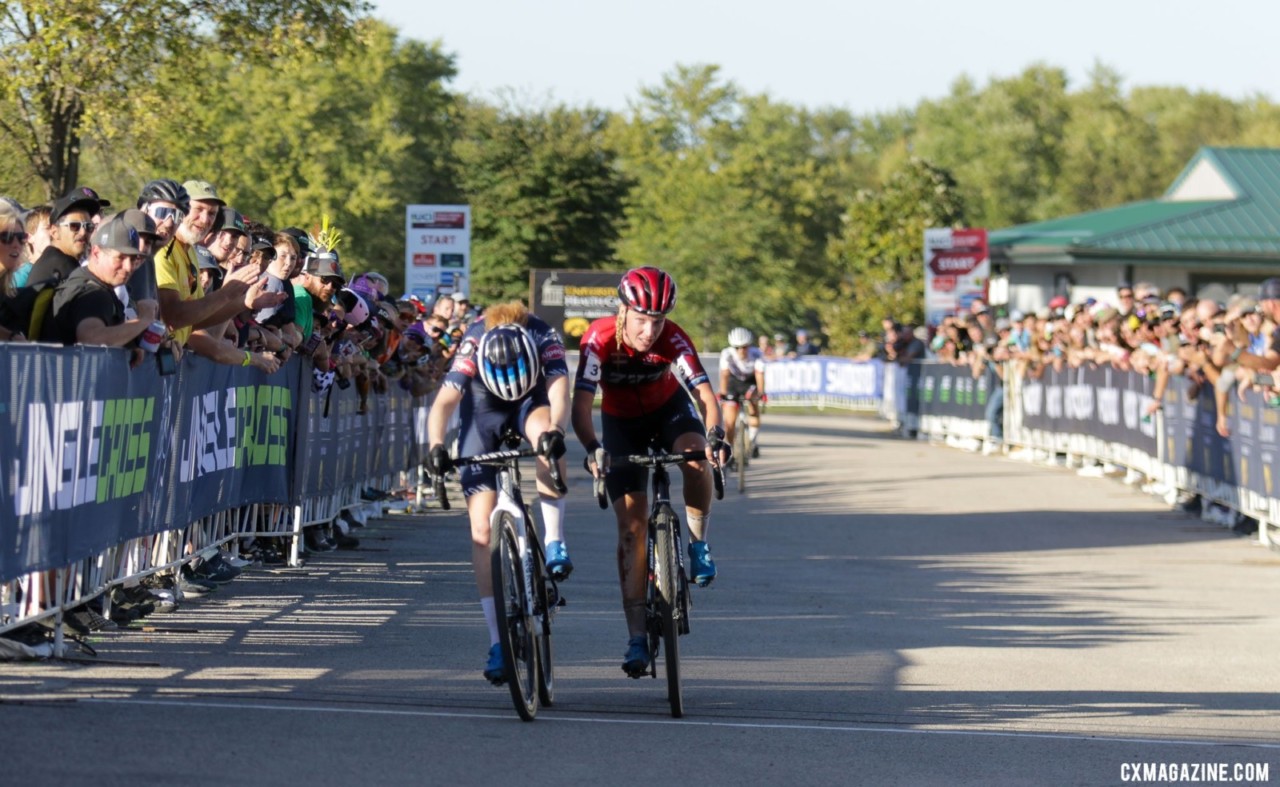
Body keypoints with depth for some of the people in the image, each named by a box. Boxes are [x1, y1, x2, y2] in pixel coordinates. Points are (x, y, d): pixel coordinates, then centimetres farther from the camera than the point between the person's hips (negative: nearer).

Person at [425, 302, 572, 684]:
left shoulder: (544, 338, -32)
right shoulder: (474, 345, -32)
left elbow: (559, 393, -44)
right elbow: (445, 402, -38)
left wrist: (554, 431, -63)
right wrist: (435, 447, -55)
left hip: (532, 400, 0)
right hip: (483, 406, 0)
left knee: (543, 431, -40)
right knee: (482, 528, -10)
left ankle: (554, 542, -26)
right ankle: (498, 642, -6)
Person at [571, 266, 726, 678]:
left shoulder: (673, 339, -28)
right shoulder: (600, 338, -31)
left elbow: (705, 392, -36)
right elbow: (581, 404, -37)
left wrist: (715, 435, -56)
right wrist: (592, 449, -55)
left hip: (668, 408, 1)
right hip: (622, 422, -1)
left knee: (697, 457, -34)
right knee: (631, 524, -10)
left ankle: (698, 544, -8)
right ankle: (637, 637, -11)